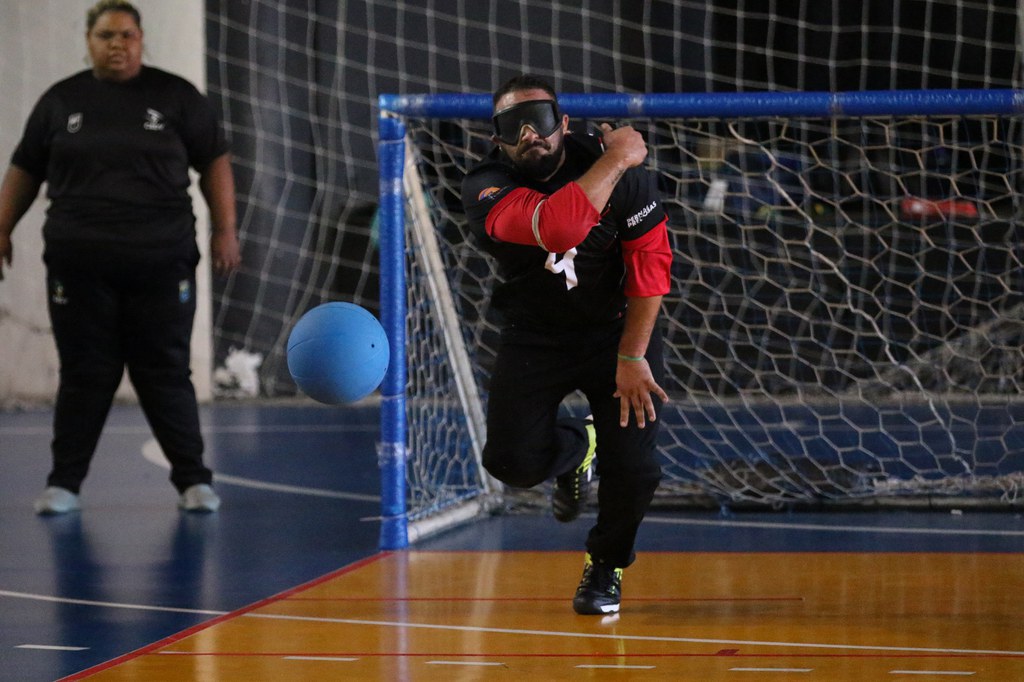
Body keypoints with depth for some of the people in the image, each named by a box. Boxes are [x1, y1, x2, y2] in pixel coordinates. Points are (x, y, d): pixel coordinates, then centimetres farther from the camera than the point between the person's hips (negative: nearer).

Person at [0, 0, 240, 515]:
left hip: (161, 263, -1)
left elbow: (215, 164, 7)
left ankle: (193, 481, 8)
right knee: (83, 375, 2)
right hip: (80, 264, 1)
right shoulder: (61, 101, 9)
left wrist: (224, 230, 0)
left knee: (167, 374, 0)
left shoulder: (176, 97, 5)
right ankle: (64, 483, 9)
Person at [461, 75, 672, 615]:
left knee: (633, 468, -12)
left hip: (616, 327, 0)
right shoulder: (485, 189, -23)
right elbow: (558, 227, -41)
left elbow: (649, 260, -13)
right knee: (513, 462, -14)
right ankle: (574, 449, 26)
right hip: (534, 337, 0)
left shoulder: (624, 172, -17)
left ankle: (606, 565, 22)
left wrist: (632, 357, -18)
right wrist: (616, 160, -33)